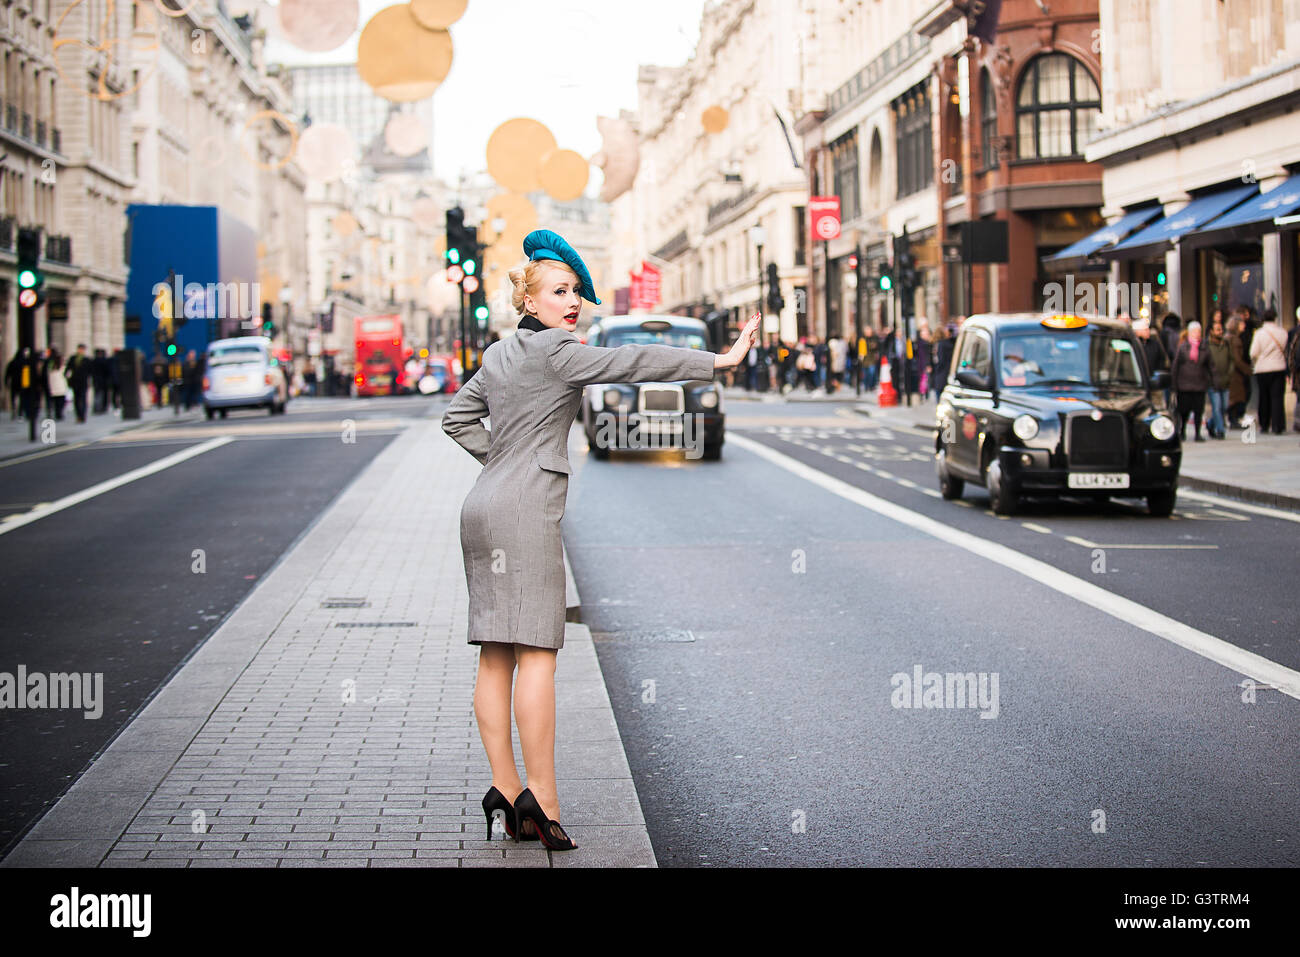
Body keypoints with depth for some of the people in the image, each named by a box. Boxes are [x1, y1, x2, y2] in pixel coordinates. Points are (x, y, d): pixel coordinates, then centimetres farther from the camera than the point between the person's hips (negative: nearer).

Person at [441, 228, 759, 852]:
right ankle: (541, 800, -12)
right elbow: (633, 362, -14)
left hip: (485, 507, 9)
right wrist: (719, 361, -14)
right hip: (525, 509, -9)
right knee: (536, 652, -10)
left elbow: (457, 417, 27)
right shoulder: (551, 350, -8)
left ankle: (505, 788, 7)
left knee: (496, 656, 6)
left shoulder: (499, 354, 18)